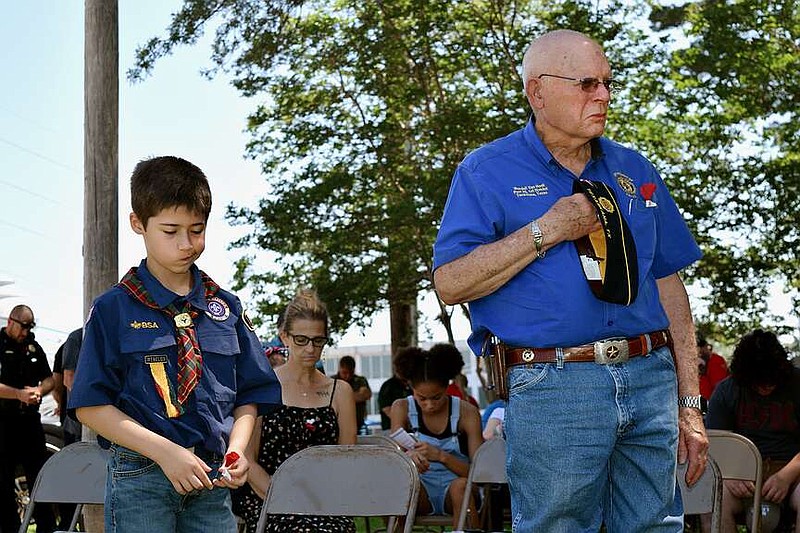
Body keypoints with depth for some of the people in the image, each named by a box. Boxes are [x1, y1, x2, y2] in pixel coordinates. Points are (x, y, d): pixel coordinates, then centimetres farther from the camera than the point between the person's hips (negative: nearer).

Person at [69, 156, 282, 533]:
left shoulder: (226, 308, 11)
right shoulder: (113, 310, 0)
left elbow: (249, 396, 15)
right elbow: (91, 406, -4)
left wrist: (236, 449, -5)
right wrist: (165, 452, -14)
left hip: (212, 480, 3)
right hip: (139, 478, -3)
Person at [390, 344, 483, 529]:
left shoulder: (466, 412, -8)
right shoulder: (402, 408, -2)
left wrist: (441, 456, -31)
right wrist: (409, 456, -35)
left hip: (454, 487, -1)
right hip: (420, 492, 1)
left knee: (461, 485, -36)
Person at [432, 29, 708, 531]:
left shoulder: (634, 170, 16)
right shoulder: (488, 171, 2)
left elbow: (668, 285, 16)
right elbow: (450, 283, -6)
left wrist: (690, 405, 11)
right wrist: (547, 231, -11)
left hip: (652, 378, 5)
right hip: (552, 390, -4)